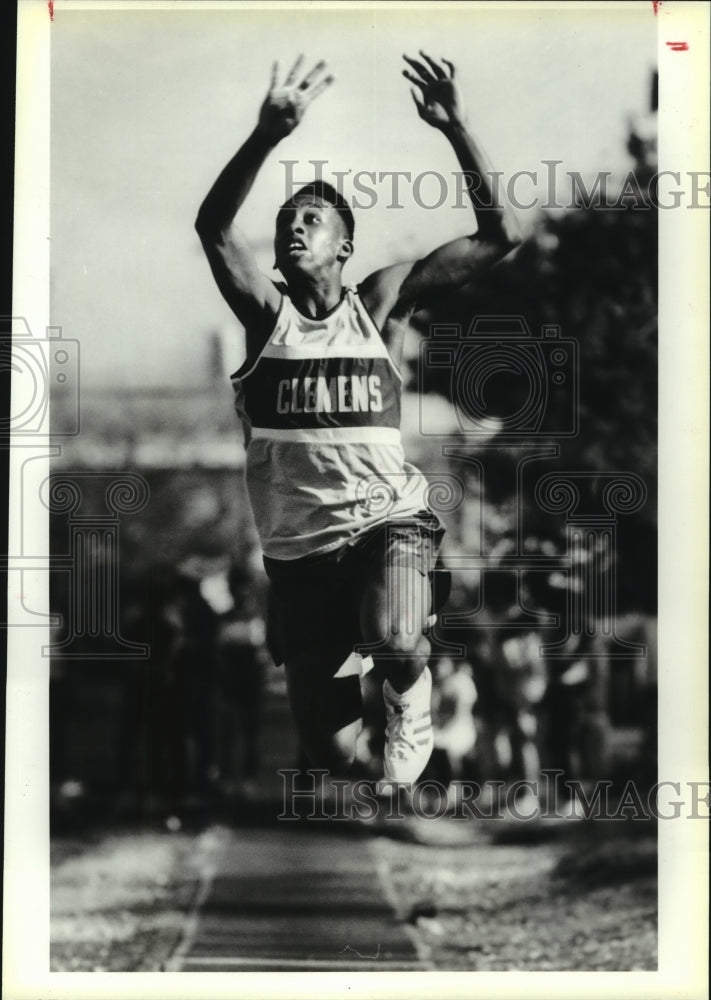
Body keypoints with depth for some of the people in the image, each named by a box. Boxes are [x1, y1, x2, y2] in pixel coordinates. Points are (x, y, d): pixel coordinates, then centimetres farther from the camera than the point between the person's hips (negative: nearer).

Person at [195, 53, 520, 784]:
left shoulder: (380, 303, 0)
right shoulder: (267, 314, 1)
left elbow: (499, 236, -6)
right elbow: (213, 226, -18)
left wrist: (456, 131, -16)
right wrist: (268, 134, -32)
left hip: (387, 519, -2)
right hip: (298, 545, 2)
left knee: (394, 644, -32)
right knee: (328, 752, 5)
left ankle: (409, 697, 4)